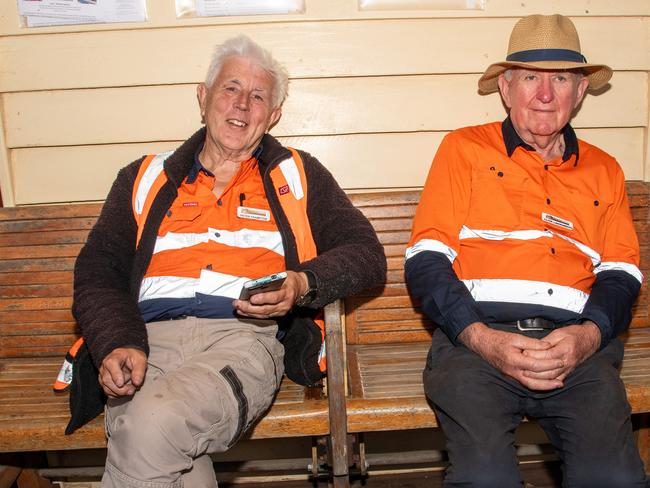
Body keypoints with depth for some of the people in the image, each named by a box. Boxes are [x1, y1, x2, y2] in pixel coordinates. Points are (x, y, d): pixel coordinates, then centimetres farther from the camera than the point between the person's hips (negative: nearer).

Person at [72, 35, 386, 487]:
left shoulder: (298, 175, 18)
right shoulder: (144, 178, 22)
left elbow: (366, 254, 11)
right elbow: (97, 272, 15)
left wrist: (303, 285, -9)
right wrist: (117, 344, -5)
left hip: (245, 336, -1)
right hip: (150, 339, 2)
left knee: (152, 428, -30)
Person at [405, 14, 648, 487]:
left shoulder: (604, 170, 23)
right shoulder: (464, 149, 12)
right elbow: (426, 260, 2)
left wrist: (589, 334, -7)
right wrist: (481, 338, -12)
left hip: (577, 343, 3)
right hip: (476, 337, -2)